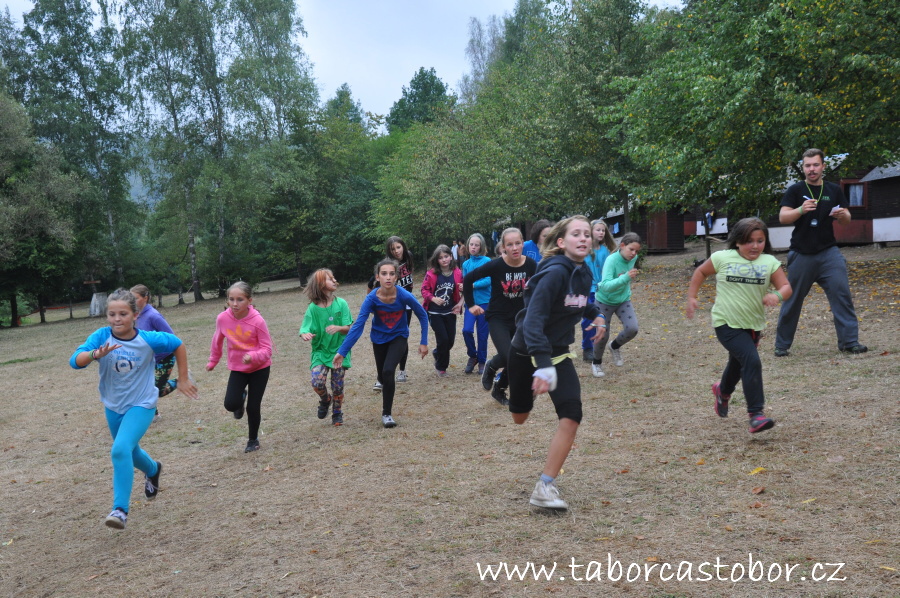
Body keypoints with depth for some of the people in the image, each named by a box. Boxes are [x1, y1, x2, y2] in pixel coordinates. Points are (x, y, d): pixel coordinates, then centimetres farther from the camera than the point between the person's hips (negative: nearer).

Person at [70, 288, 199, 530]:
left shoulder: (149, 340, -20)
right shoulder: (101, 337, -17)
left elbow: (178, 345, -3)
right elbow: (75, 361, -30)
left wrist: (183, 379, 0)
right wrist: (96, 354, -50)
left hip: (141, 405, -4)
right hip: (113, 407, 4)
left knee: (120, 450, -25)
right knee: (129, 452, 24)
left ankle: (121, 509, -14)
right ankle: (153, 470, 57)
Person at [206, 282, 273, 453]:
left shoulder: (258, 321, -24)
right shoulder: (222, 318, -14)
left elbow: (267, 349, -19)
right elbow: (217, 341, 6)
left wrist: (252, 357, -38)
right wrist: (213, 361, 18)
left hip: (260, 368, -2)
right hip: (237, 368, 3)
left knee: (253, 407, 0)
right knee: (230, 404, -14)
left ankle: (253, 440, 27)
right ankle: (241, 397, 24)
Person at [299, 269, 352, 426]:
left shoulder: (341, 304, -5)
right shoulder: (313, 308, -7)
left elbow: (348, 329, -6)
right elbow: (305, 329, -10)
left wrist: (338, 328, -28)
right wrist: (305, 334, -34)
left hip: (339, 350, 0)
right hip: (320, 350, 0)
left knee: (338, 386, 2)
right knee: (316, 381, -18)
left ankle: (337, 413, 28)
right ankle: (325, 400, 17)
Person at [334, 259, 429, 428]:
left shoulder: (404, 296, -29)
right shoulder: (371, 298, -27)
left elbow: (423, 316, -12)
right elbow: (358, 325, -28)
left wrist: (424, 342, -10)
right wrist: (342, 352, -33)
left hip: (399, 337, -2)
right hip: (379, 338, 2)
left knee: (388, 371, -22)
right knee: (383, 375, 16)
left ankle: (387, 413, -3)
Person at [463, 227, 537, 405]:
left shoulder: (531, 264, -12)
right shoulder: (496, 265, -19)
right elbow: (467, 279, -10)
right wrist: (471, 305, -6)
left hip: (520, 318, 3)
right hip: (497, 318, -3)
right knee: (508, 357, -19)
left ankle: (499, 390, 33)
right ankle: (491, 367, 17)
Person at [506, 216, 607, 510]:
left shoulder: (583, 273, -1)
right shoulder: (554, 273, -25)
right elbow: (533, 319, -33)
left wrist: (596, 313, 2)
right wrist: (542, 364, -42)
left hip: (557, 352, 6)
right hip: (527, 351, -5)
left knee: (571, 415, -15)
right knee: (519, 417, 15)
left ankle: (545, 487, -9)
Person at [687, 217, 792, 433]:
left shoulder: (770, 262, -4)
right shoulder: (723, 258, -8)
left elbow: (786, 287, -6)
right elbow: (701, 272, 8)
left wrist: (777, 295, -29)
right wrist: (691, 297, 4)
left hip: (753, 325, 4)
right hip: (727, 323, -4)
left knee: (738, 363, 24)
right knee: (752, 361, -22)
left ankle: (723, 390, 59)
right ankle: (755, 414, -17)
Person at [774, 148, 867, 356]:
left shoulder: (834, 190, 9)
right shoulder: (795, 190, 1)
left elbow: (846, 221, 10)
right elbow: (782, 217, -9)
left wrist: (842, 215, -14)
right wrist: (801, 210, -29)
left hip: (828, 251, 2)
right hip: (801, 254, -2)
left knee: (842, 293, -9)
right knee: (792, 300, 5)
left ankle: (849, 341, -4)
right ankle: (782, 345, 16)